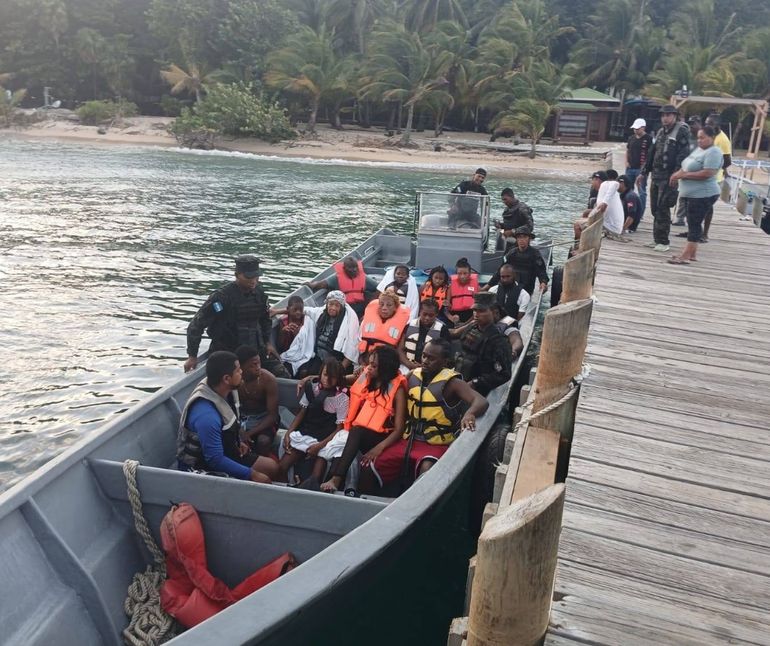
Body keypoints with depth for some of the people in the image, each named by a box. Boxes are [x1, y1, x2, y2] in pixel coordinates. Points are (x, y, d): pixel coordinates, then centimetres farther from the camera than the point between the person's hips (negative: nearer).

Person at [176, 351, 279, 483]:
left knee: (272, 467, 7)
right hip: (203, 467, -9)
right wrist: (252, 474, -23)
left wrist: (238, 442, 3)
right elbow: (216, 461, -30)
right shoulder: (206, 415, -35)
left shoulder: (225, 391, -8)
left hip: (224, 452, 9)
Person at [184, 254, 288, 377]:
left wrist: (267, 342, 13)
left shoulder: (259, 291, 0)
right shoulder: (222, 296, -19)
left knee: (283, 376, 0)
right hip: (226, 352, -6)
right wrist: (192, 356, -13)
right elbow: (197, 324, -14)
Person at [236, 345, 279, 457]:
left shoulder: (268, 380, -23)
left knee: (263, 441, -32)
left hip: (264, 417, -2)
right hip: (241, 416, 2)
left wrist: (250, 433, -29)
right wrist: (238, 430, -28)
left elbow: (273, 415, -19)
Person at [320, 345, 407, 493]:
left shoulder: (397, 388, -9)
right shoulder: (365, 378, 6)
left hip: (380, 437, -5)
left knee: (356, 432, -35)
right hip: (358, 434, 5)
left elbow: (399, 429, -14)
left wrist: (379, 448, -30)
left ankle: (336, 480, -42)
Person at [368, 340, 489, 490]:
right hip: (408, 439, 5)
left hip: (436, 445, -5)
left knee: (427, 473, -36)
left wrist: (470, 414, -48)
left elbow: (482, 402, -24)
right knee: (370, 470, -4)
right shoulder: (413, 376, 5)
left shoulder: (451, 383, -13)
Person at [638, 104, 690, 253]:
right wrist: (643, 173, 21)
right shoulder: (661, 132, 18)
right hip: (656, 175, 8)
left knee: (662, 209, -8)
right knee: (655, 208, 10)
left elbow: (683, 155, -15)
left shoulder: (681, 131, -7)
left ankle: (663, 241, -1)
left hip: (669, 178, -8)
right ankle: (657, 239, 18)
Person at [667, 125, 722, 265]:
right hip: (692, 194, 10)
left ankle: (685, 256, -10)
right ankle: (691, 254, 18)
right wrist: (678, 173, -2)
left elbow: (707, 173, -24)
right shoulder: (698, 150, 16)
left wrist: (684, 175, -19)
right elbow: (688, 167, 22)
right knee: (693, 224, 12)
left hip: (703, 195, -10)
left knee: (694, 224, -9)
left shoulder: (713, 152, -13)